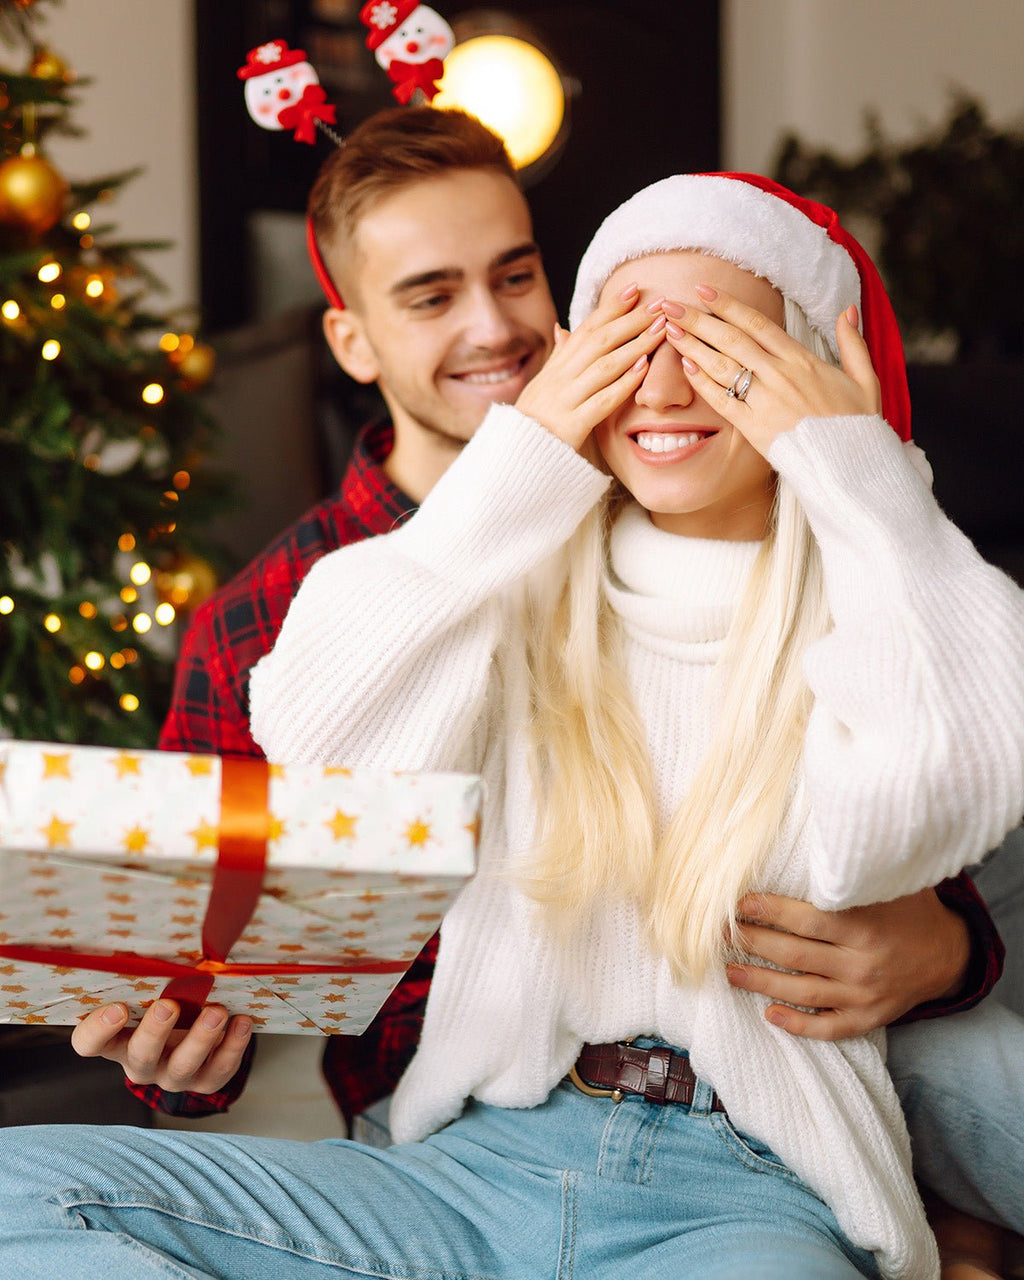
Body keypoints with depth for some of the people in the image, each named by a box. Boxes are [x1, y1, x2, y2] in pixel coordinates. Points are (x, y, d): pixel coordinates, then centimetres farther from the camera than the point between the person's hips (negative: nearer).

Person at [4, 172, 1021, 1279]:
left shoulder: (870, 607, 6)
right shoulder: (525, 584, 11)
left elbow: (902, 818, -17)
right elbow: (320, 763, -7)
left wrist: (860, 473, -9)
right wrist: (516, 467, -4)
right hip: (482, 1163, 4)